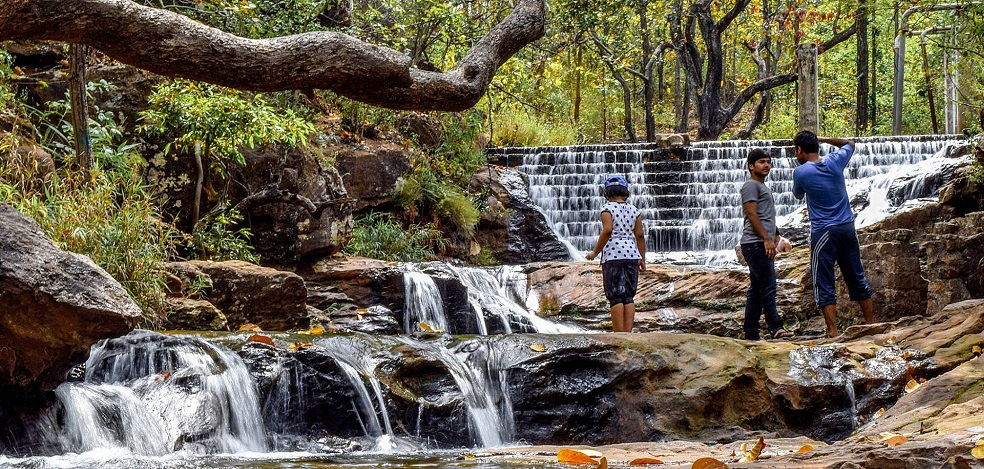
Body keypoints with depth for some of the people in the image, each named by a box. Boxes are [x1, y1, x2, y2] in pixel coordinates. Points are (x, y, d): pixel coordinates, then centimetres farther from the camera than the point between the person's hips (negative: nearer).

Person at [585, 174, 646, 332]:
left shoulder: (607, 208, -3)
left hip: (613, 255, -4)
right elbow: (640, 236, 7)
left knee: (615, 297, -5)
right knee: (628, 297, 7)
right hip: (632, 254, 5)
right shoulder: (633, 210, 11)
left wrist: (595, 252, -9)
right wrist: (642, 259, 14)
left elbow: (607, 230, -17)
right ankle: (628, 333, 1)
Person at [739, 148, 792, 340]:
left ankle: (751, 333, 8)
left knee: (756, 290, 8)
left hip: (764, 245, 10)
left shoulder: (763, 187, 26)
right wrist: (766, 239, -19)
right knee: (768, 287, -14)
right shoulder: (751, 185, -5)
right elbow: (751, 214, -14)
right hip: (756, 243, -10)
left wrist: (775, 238, 20)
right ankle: (775, 328, -18)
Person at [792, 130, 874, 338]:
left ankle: (833, 332, -6)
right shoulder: (835, 161, 1)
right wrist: (824, 139, 20)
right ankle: (871, 325, 21)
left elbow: (798, 195, 12)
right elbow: (850, 144, 24)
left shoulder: (801, 172, -9)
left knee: (824, 286, -1)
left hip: (823, 232, -5)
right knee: (857, 279, 15)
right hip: (847, 228, 5)